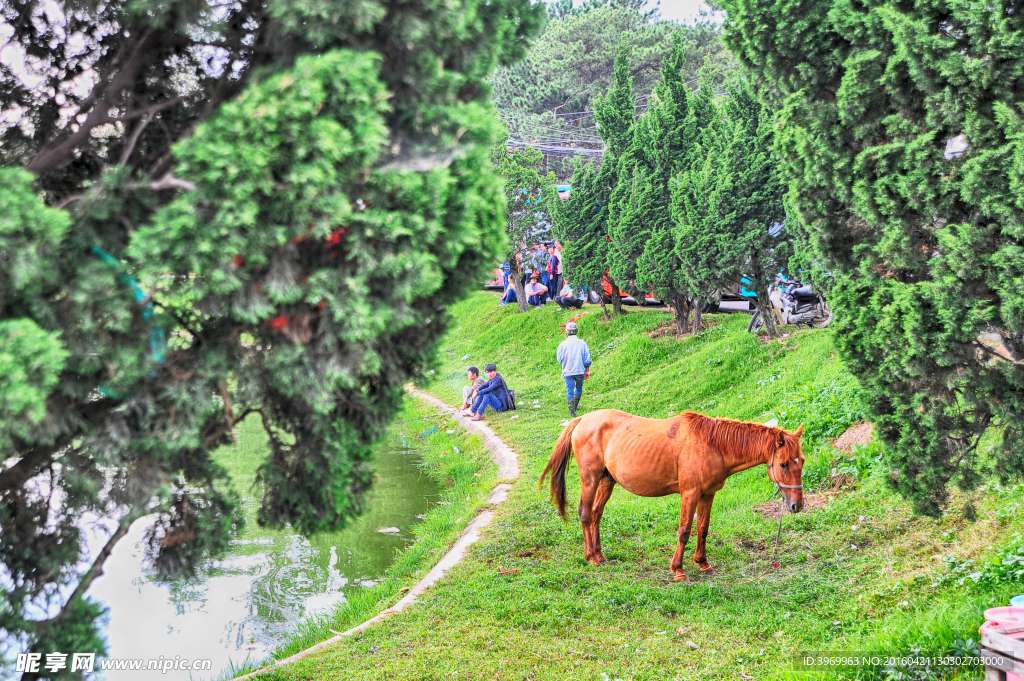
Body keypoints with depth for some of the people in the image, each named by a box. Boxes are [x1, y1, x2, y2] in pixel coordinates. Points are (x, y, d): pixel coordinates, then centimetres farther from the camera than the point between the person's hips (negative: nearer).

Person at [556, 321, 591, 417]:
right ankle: (575, 405, 38)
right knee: (579, 389, 22)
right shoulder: (582, 343, -6)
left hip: (568, 371, -1)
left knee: (570, 391, 0)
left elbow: (560, 359, 1)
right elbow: (587, 359, -2)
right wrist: (587, 371, 11)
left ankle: (572, 411, -11)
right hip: (580, 370, 1)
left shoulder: (563, 344, -9)